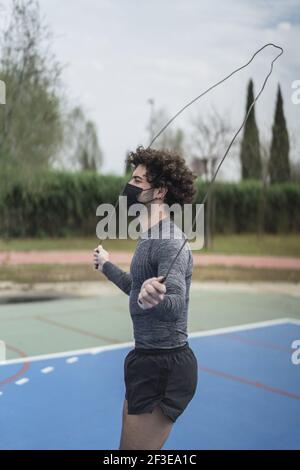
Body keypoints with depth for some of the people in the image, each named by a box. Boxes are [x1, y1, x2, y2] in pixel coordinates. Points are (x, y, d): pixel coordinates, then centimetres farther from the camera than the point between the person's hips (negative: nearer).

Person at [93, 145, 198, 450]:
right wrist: (106, 266, 40)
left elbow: (176, 305, -36)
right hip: (147, 358, 10)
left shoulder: (170, 241, -21)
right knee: (129, 446, 21)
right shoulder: (149, 238, 10)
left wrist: (152, 299, -59)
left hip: (165, 365, -10)